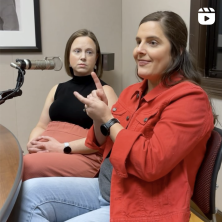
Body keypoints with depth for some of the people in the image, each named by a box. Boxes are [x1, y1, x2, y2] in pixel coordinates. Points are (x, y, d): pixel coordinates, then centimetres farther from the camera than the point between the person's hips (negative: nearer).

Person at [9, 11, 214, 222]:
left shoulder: (189, 98, -16)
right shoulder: (133, 92, 7)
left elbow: (151, 164, -26)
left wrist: (108, 119, -17)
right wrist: (98, 117, -8)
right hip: (104, 188, 8)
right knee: (28, 193, -6)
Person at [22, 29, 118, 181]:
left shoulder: (104, 91, 3)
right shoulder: (58, 89, 20)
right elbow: (41, 126, 21)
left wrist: (64, 148, -14)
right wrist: (33, 143, -2)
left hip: (83, 157, -5)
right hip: (45, 152, 5)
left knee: (23, 166, -29)